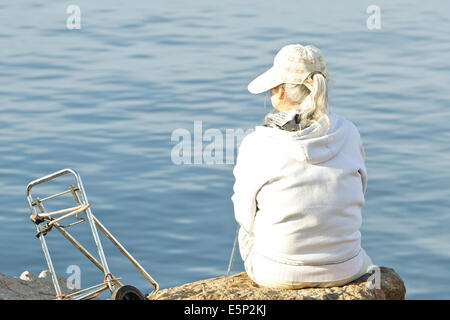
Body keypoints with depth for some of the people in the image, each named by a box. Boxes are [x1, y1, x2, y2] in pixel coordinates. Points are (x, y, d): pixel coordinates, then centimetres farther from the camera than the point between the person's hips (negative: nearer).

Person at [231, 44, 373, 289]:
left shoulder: (256, 145, -17)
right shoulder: (348, 134, -8)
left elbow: (246, 215, -4)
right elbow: (354, 195, 6)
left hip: (276, 274, -2)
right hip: (343, 270, 2)